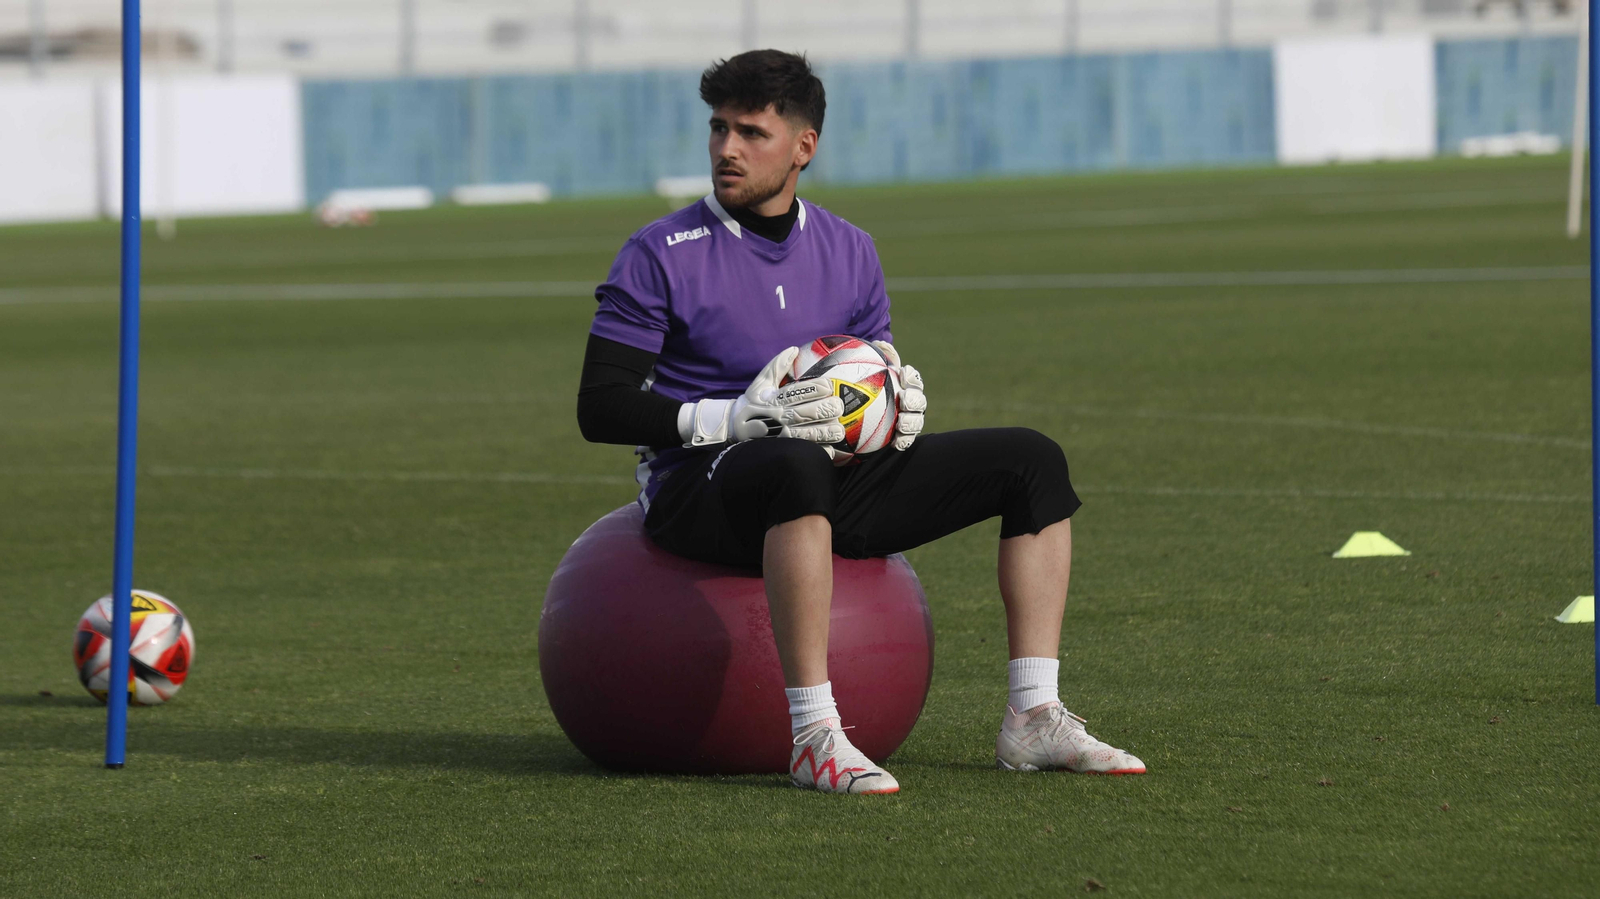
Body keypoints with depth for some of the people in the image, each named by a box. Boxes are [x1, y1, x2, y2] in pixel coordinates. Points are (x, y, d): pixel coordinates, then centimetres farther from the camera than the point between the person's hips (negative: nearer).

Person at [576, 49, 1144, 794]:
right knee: (796, 465, -43)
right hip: (699, 485, -6)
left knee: (1032, 461, -2)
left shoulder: (848, 251, 13)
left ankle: (1033, 718, -8)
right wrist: (730, 418, -23)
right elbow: (599, 407, -10)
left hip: (831, 481, 7)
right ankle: (815, 739, -45)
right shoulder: (662, 255, -4)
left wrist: (900, 405, -5)